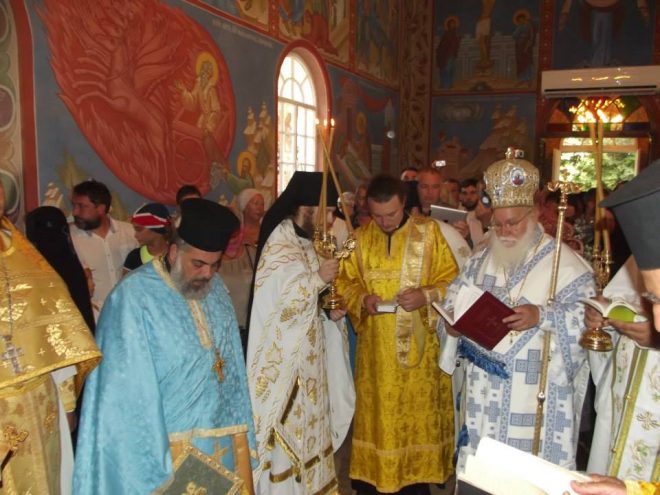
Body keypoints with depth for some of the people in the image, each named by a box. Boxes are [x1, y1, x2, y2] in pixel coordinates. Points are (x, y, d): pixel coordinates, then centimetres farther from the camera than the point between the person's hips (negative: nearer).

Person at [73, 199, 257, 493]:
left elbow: (231, 367, 7)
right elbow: (128, 387, -16)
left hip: (224, 443, 6)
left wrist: (239, 436, 6)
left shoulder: (216, 290, 2)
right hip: (170, 448, -5)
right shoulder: (134, 297, -17)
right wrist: (150, 467, -14)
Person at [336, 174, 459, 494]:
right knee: (376, 411, 9)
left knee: (419, 409, 8)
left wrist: (426, 295, -20)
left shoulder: (430, 232, -5)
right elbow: (345, 281, 7)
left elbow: (452, 278, -2)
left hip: (419, 342, -1)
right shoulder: (360, 237, 2)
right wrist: (362, 298, -13)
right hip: (375, 345, 2)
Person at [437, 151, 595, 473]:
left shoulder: (562, 260, -6)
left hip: (536, 390, -4)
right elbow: (455, 299, 12)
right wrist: (452, 322, -8)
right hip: (482, 385, 5)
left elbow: (587, 310, -11)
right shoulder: (481, 259, 10)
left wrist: (542, 315, -25)